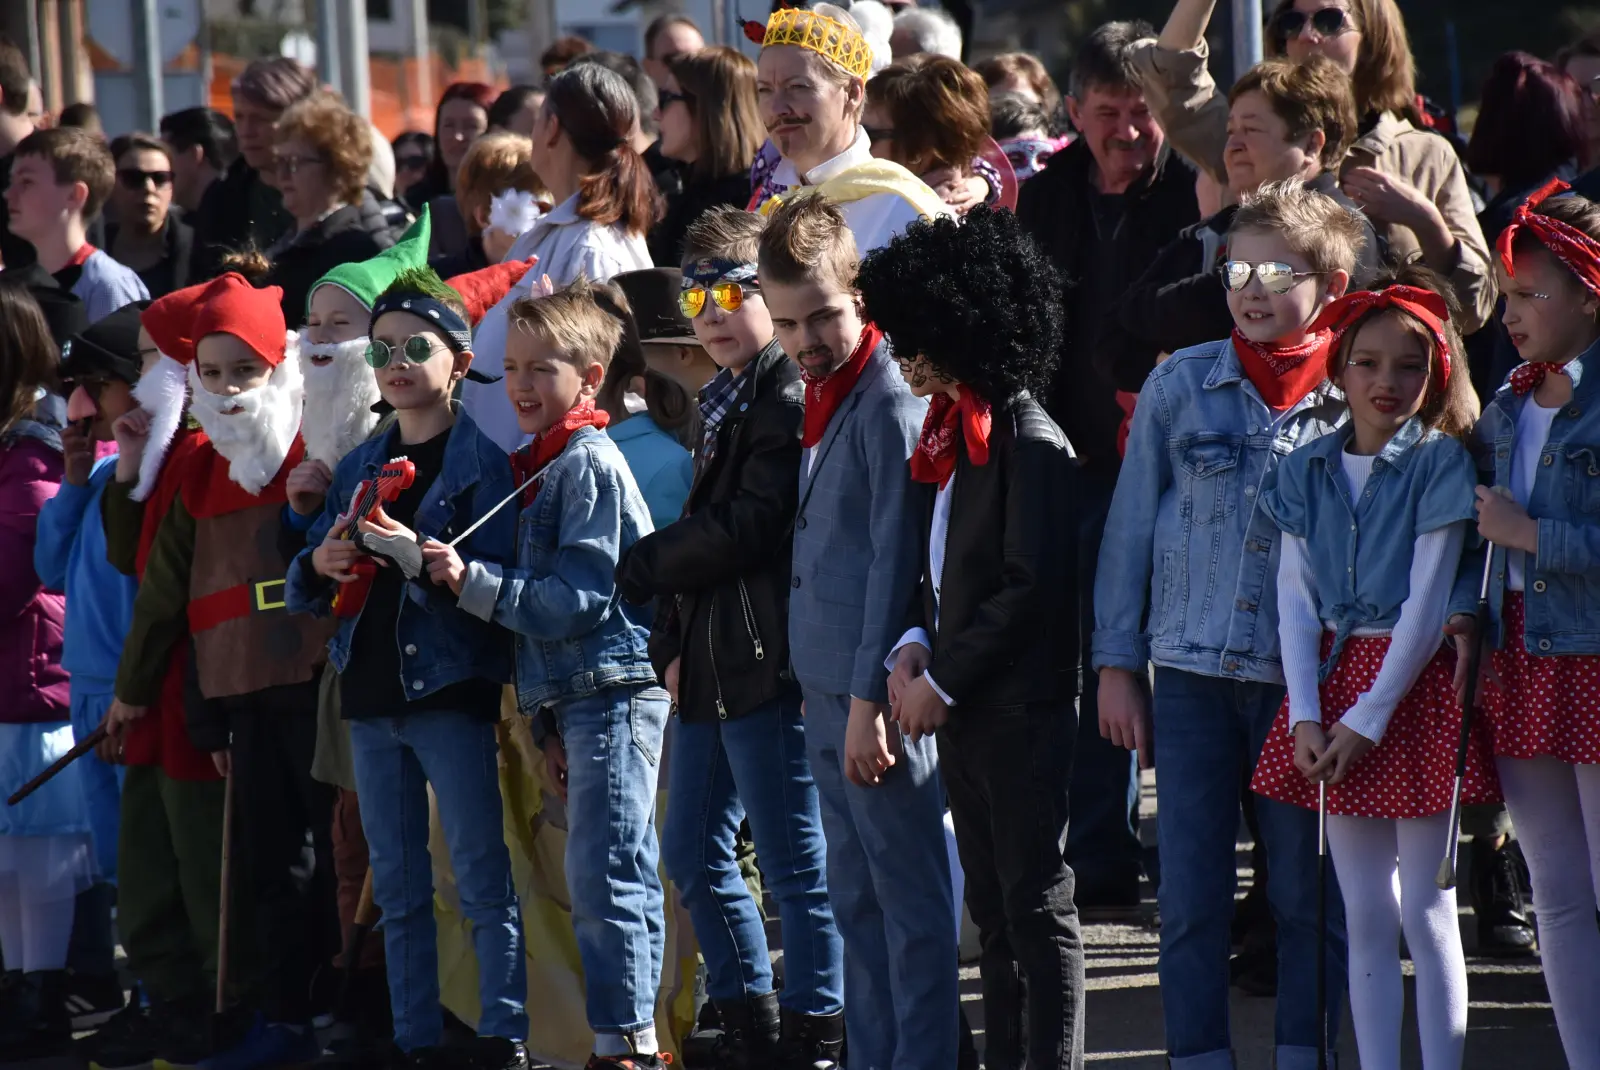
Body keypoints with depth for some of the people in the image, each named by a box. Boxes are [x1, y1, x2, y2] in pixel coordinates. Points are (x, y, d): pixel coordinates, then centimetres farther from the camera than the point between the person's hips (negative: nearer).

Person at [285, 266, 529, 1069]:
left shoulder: (482, 460, -3)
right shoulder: (356, 467, 14)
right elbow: (304, 595, 14)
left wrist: (417, 555, -26)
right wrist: (319, 567, -8)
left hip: (451, 687, -6)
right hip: (370, 693, 6)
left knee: (482, 877, -7)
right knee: (397, 889, 9)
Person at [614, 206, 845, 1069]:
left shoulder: (790, 399, -13)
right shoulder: (720, 404, 18)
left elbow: (745, 526, -20)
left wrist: (642, 566, -7)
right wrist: (672, 639, 11)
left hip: (766, 664, -10)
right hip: (708, 668, 10)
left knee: (796, 864, -4)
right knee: (692, 855, 16)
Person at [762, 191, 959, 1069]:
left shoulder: (890, 403, -14)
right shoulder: (821, 397, 13)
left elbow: (895, 560, -17)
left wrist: (869, 698, -18)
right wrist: (824, 692, 16)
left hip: (877, 691, -9)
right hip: (824, 683, 9)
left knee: (909, 894, -4)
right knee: (855, 896, 15)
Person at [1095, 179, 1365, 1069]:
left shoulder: (1359, 402, -1)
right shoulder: (1180, 386, 3)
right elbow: (1132, 524, 8)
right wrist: (1118, 664, 6)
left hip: (1307, 682, -1)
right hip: (1191, 670, 1)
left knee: (1308, 891, 4)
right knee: (1191, 894, 3)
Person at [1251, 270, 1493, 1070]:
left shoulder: (1440, 463, -6)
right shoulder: (1307, 471, 7)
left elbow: (1428, 601, -10)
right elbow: (1295, 600, 4)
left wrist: (1369, 718, -14)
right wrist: (1306, 718, -8)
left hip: (1414, 686, -4)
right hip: (1334, 682, 4)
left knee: (1424, 909, -3)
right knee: (1364, 915, 7)